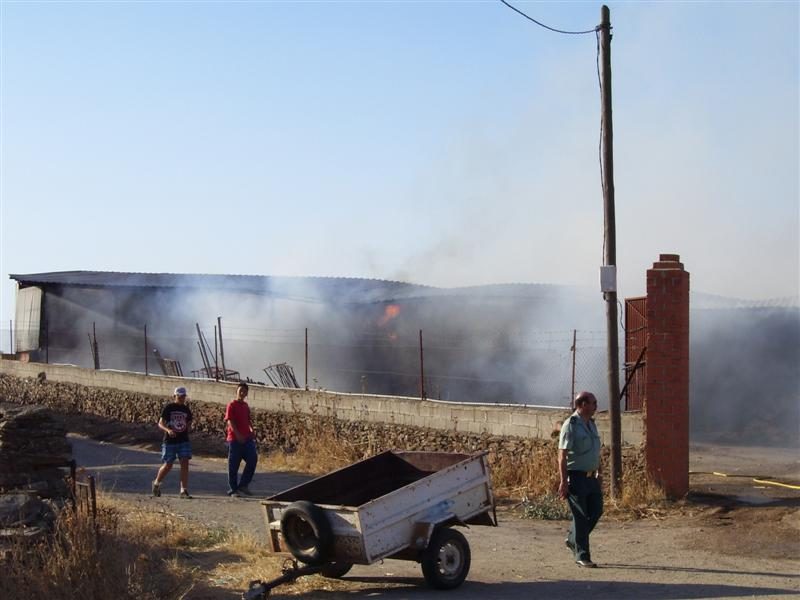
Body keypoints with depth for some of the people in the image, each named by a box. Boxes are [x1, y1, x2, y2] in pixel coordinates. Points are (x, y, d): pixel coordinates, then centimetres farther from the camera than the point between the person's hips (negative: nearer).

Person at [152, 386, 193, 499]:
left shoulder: (186, 409, 8)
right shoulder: (168, 408, -5)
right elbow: (160, 423, -9)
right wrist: (168, 430, -25)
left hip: (184, 440, 3)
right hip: (170, 441, -3)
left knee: (185, 464, -8)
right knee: (168, 465, 2)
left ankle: (184, 491, -7)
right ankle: (156, 483, 28)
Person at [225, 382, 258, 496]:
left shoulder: (245, 406, 15)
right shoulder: (232, 405, -6)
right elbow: (230, 422, -13)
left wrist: (251, 430, 6)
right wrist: (238, 435, -21)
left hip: (247, 438, 6)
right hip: (235, 439, -6)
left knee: (253, 459, -4)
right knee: (233, 465, 0)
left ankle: (243, 485, 7)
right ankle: (233, 489, 8)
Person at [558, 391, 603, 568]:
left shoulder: (591, 424, 14)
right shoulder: (570, 425, -13)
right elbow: (562, 455, -16)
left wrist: (598, 473, 19)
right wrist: (563, 482, -20)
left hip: (591, 477, 8)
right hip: (576, 477, -8)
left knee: (596, 511, 10)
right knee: (581, 516, -3)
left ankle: (573, 540, 28)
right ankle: (581, 555, 5)